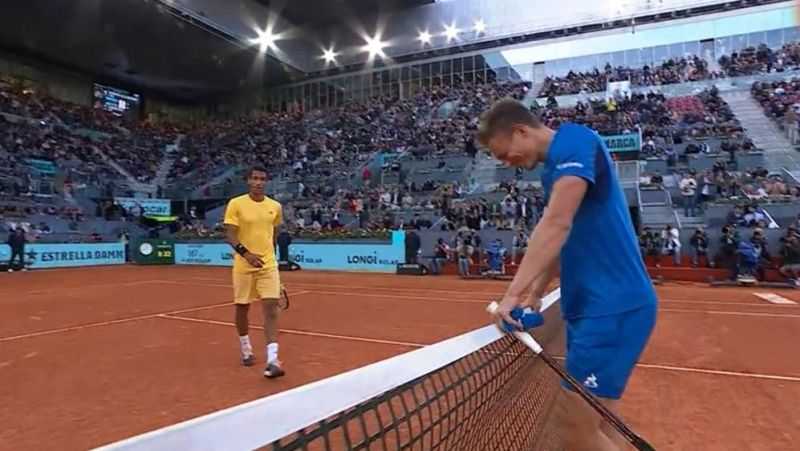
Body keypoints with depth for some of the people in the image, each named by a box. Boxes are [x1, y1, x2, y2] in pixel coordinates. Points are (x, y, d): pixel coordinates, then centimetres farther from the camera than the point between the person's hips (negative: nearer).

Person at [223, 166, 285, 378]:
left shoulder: (275, 207, 3)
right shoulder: (235, 204, -6)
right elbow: (230, 235, -12)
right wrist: (246, 253, -29)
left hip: (268, 265, 1)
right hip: (243, 266, -1)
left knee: (271, 308, -10)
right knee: (242, 308, 12)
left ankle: (272, 360, -11)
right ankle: (246, 349, 37)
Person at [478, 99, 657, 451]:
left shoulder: (575, 141, -12)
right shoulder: (556, 166, 17)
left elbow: (556, 224, -25)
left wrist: (513, 293, -26)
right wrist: (534, 295, 15)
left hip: (613, 306, -9)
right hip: (590, 305, 10)